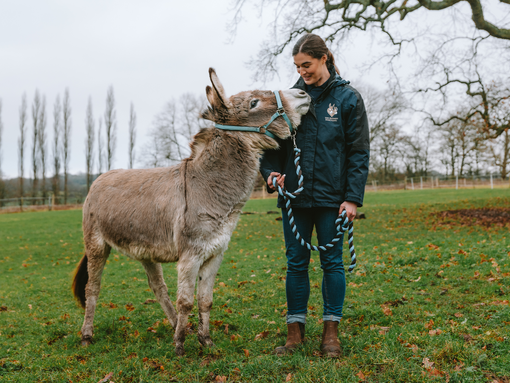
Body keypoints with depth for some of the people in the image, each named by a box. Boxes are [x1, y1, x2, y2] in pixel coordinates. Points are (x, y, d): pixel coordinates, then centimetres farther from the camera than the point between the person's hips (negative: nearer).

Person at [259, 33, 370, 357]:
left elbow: (359, 151, -2)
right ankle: (295, 331, 16)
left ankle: (331, 331, 17)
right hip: (295, 196, 3)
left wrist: (353, 197, -9)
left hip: (331, 196, -3)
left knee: (332, 261, 6)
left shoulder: (348, 98, -1)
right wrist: (271, 171, -6)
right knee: (296, 263, 7)